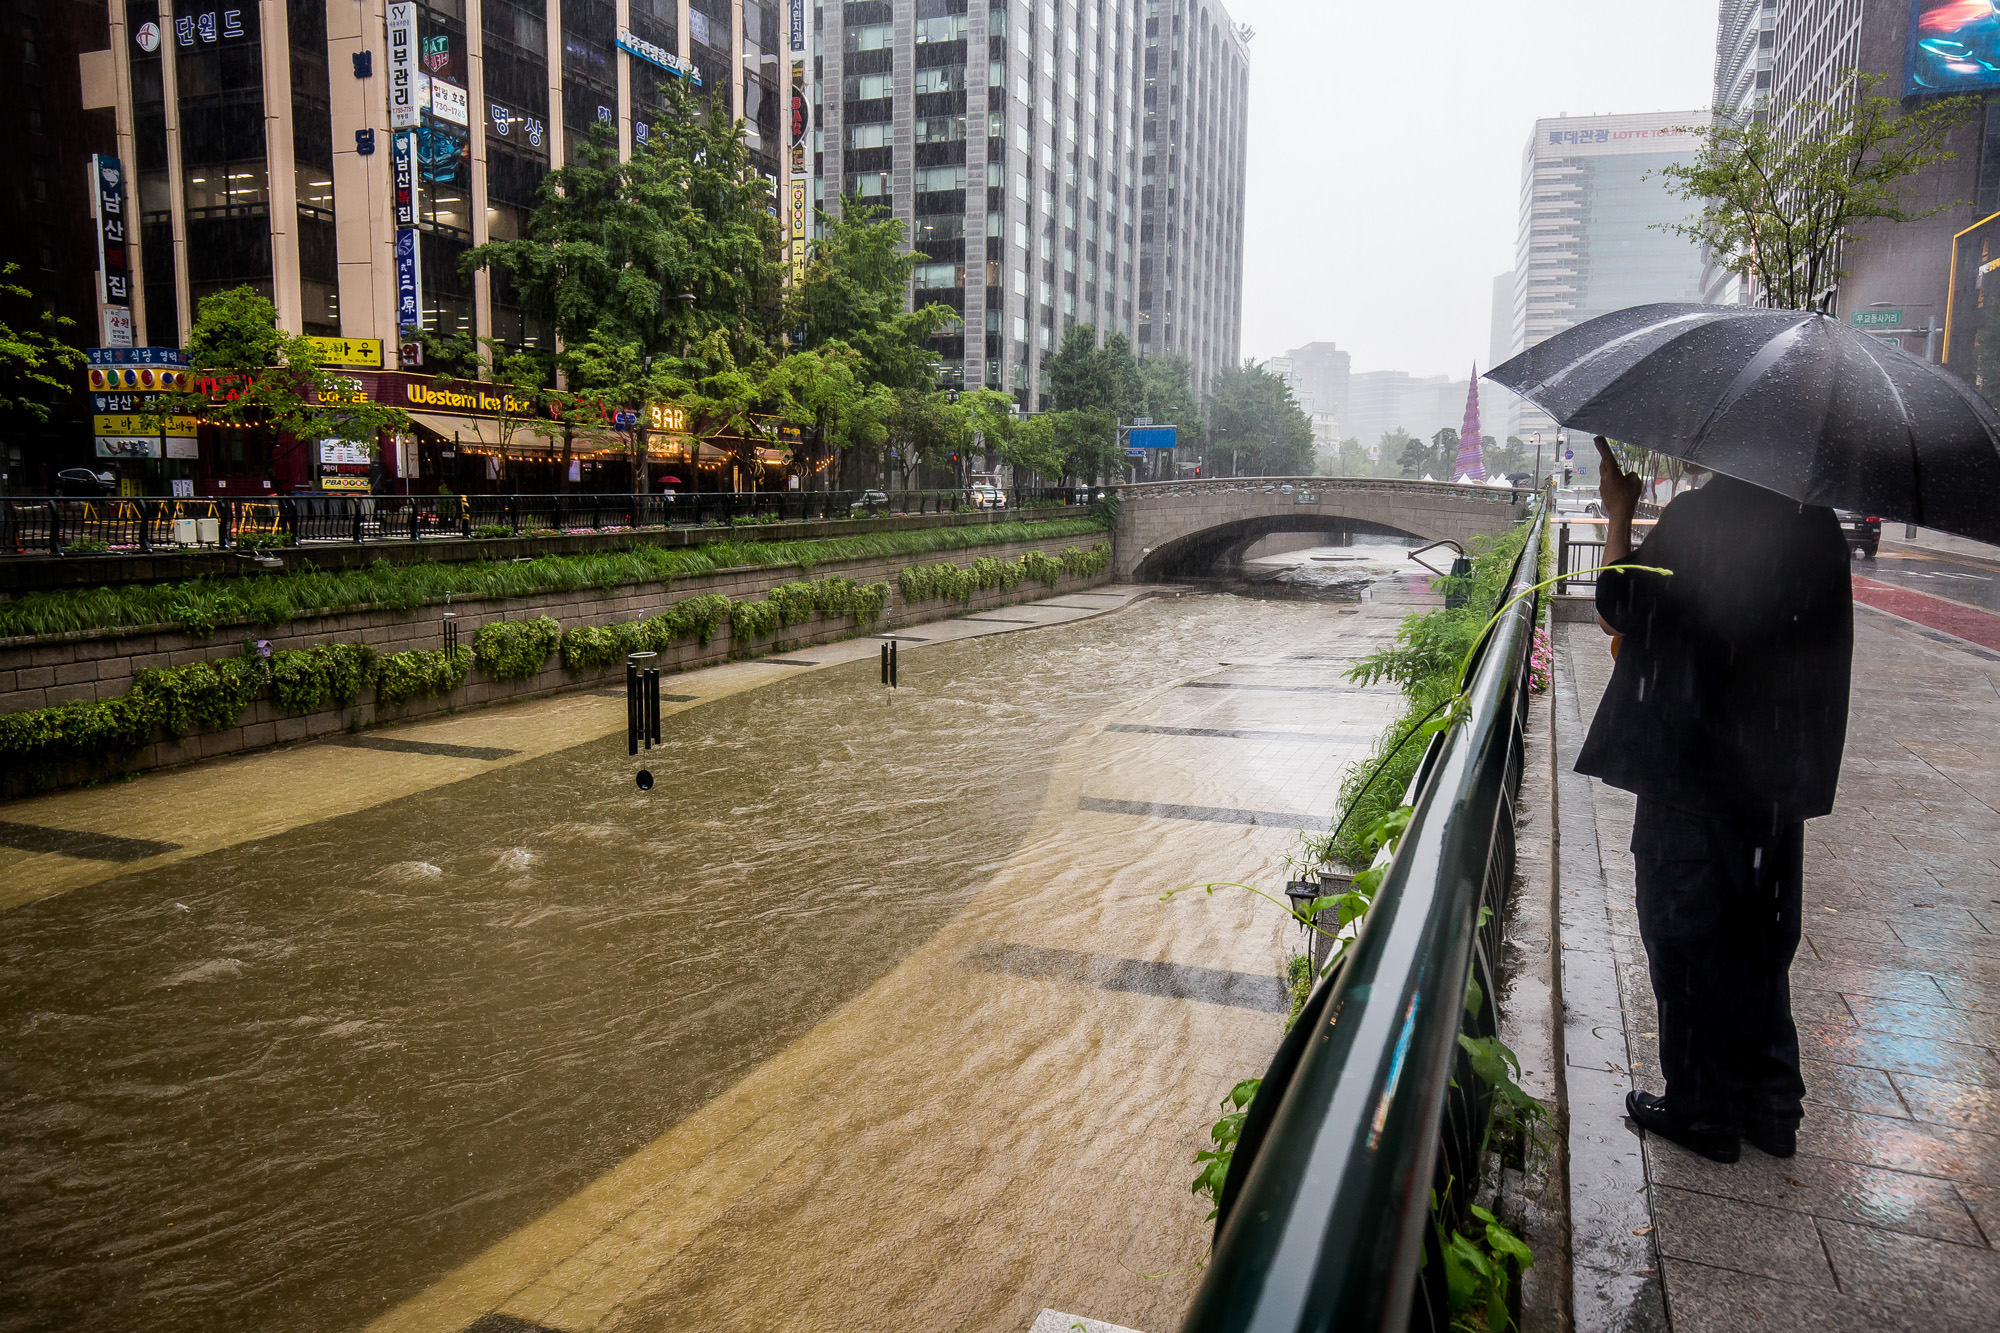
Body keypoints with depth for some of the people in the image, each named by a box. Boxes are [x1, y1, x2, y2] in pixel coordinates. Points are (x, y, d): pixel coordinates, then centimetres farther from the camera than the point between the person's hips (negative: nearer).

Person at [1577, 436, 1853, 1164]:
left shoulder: (1696, 518, -18)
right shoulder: (1817, 523, 4)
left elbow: (1618, 612, -10)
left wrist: (1620, 511, 0)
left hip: (1691, 776, -7)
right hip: (1779, 777, 7)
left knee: (1688, 942, 7)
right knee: (1759, 947, 19)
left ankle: (1703, 1110, 17)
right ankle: (1770, 1105, 29)